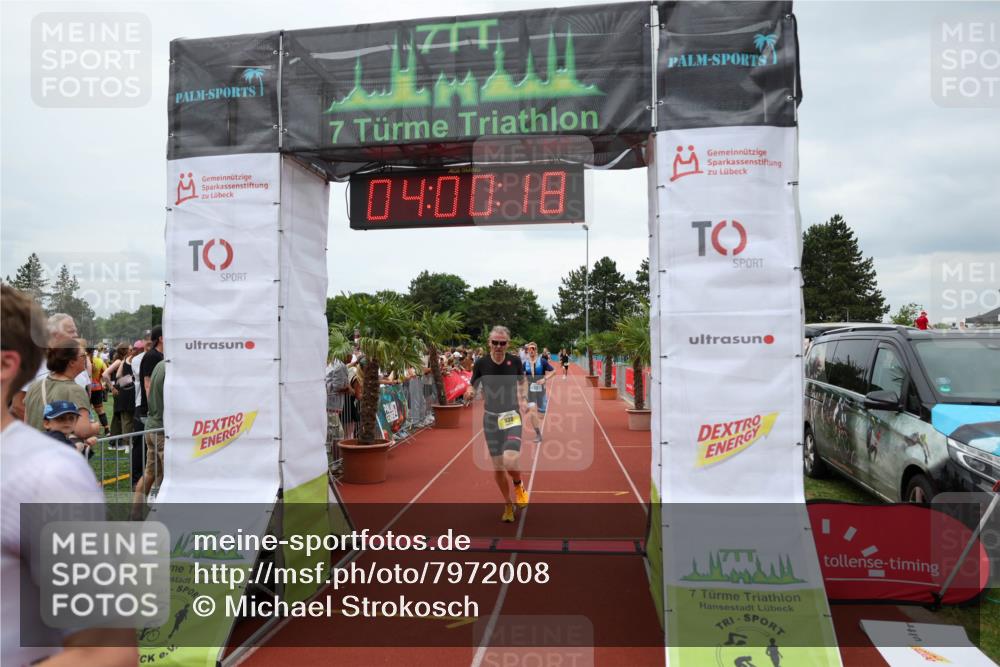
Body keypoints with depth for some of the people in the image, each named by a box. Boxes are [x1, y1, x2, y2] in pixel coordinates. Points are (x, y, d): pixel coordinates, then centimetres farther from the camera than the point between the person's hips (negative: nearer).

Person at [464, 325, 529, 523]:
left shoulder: (515, 361, -6)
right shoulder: (481, 364, -8)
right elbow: (473, 387, 1)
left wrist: (523, 399, 2)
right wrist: (470, 394, -21)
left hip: (512, 417, -1)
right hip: (491, 418, 1)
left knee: (510, 461, -21)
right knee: (497, 466, 6)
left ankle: (519, 485, 14)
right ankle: (508, 505, 29)